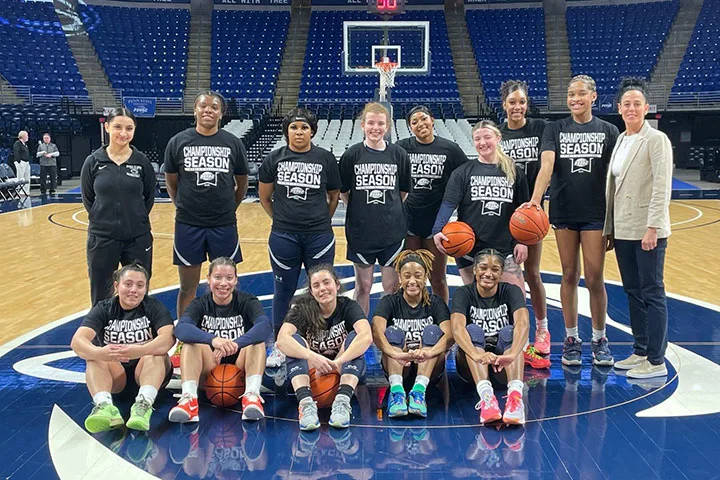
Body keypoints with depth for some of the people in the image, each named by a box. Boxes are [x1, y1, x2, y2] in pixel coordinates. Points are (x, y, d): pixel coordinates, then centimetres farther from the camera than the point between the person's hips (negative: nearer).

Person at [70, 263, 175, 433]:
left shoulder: (155, 308, -2)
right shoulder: (103, 309, 1)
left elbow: (169, 337, -23)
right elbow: (77, 341, -17)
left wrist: (140, 350, -44)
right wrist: (98, 353, -41)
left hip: (148, 373, -1)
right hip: (115, 378, 1)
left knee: (156, 351, -29)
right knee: (93, 357, -25)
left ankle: (144, 404, -48)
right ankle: (105, 406, -47)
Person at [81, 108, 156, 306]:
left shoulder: (142, 161, -2)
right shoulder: (93, 161, -3)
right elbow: (87, 199, 7)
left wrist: (137, 219, 4)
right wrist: (102, 219, 2)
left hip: (138, 238, 0)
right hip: (102, 238, 0)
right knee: (101, 297, 10)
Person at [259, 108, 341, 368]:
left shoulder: (326, 158, 1)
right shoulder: (274, 159, 2)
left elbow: (334, 195, 12)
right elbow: (264, 196, 12)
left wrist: (322, 221, 11)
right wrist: (281, 219, 10)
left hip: (319, 236, 0)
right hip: (283, 237, 0)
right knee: (284, 290, 10)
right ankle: (280, 347, 24)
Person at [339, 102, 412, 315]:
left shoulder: (399, 155, 0)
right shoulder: (351, 155, -4)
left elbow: (404, 192, 10)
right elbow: (343, 192, 4)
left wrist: (389, 211, 9)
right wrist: (361, 211, 4)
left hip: (393, 231, 1)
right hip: (360, 231, -1)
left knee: (391, 286, 9)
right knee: (363, 285, 10)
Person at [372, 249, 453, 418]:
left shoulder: (435, 303, -1)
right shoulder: (389, 302, -2)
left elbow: (450, 335, -20)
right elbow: (376, 331, -23)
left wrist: (429, 352, -43)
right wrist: (394, 353, -45)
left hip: (429, 367, 0)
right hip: (397, 366, 0)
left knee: (433, 331, -23)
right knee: (393, 332, -24)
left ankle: (419, 390, -40)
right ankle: (396, 390, -44)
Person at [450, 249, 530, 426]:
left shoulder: (511, 291, -3)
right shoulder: (463, 294, -4)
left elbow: (523, 323, -24)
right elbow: (457, 327, -25)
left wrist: (512, 354, -45)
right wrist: (477, 355, -46)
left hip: (504, 365, 0)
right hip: (473, 366, 0)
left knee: (509, 331, -27)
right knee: (473, 330, -27)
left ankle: (515, 394, -49)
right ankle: (486, 395, -49)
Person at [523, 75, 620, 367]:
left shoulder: (608, 131, 5)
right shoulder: (555, 130, 4)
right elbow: (546, 165, -12)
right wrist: (535, 199, -28)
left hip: (595, 212, 0)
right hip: (563, 211, 1)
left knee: (594, 279, 0)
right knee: (569, 275, 8)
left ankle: (599, 339, 17)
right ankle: (571, 338, 19)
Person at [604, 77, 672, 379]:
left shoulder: (656, 139, -9)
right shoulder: (620, 141, 13)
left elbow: (662, 187, -15)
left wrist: (652, 227, -21)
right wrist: (609, 228, 13)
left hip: (648, 230, -7)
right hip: (622, 230, 7)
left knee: (651, 292, -2)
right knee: (632, 291, 13)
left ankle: (656, 361, 5)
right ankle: (640, 351, 24)